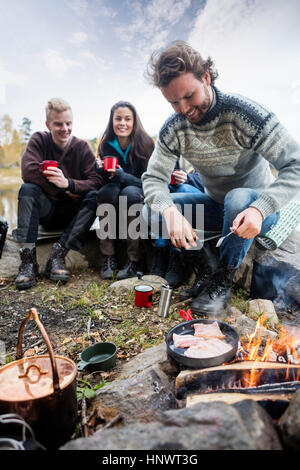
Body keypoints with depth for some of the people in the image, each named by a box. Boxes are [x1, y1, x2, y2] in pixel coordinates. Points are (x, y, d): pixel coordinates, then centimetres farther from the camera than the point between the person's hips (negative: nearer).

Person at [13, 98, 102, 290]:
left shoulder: (82, 147, -1)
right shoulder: (39, 140, -1)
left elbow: (96, 181, -14)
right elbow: (28, 171, -19)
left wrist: (69, 183, -31)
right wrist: (64, 191, -20)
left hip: (72, 212, 0)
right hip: (46, 209, 0)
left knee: (95, 196, -27)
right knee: (27, 189, -27)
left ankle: (58, 255, -32)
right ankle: (28, 258, -33)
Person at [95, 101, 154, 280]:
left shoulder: (145, 144, -10)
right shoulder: (106, 146, -1)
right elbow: (107, 180, 1)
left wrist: (122, 176, -28)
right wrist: (103, 171, -23)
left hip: (141, 195, -2)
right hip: (114, 198, 3)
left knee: (129, 193, -35)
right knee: (107, 190, -30)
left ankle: (134, 260, -29)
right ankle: (108, 257, -27)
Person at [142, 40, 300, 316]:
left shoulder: (243, 113, -22)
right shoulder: (173, 129, -9)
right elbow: (153, 179, -15)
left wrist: (260, 209, -42)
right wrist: (170, 212, -37)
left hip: (256, 209, -3)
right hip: (217, 206, 4)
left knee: (238, 198, -38)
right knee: (155, 209, -14)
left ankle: (223, 282, -16)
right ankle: (207, 269, -4)